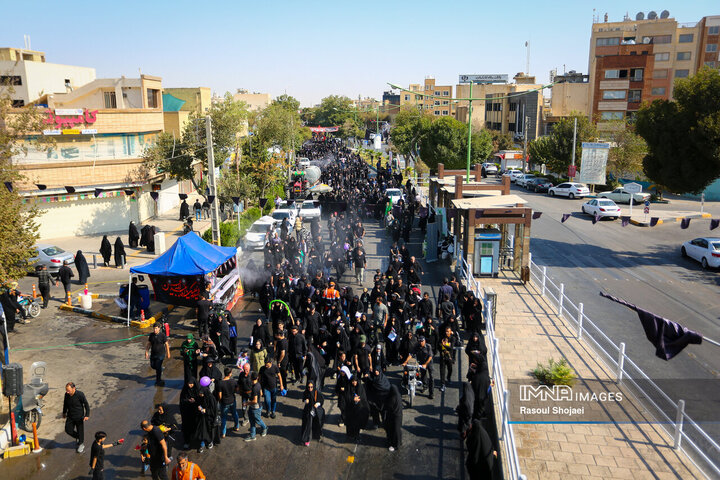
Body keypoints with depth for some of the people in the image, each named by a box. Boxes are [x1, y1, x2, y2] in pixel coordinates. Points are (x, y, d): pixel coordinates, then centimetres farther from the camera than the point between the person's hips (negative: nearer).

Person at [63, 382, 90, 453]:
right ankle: (77, 437, 33)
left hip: (79, 417, -4)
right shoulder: (66, 394, -10)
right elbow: (65, 404, 11)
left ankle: (81, 444, 30)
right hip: (70, 416, 4)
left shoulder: (80, 394, -24)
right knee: (68, 430, 3)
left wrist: (87, 415, -17)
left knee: (80, 431, 7)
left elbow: (86, 404, -14)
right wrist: (64, 412, 22)